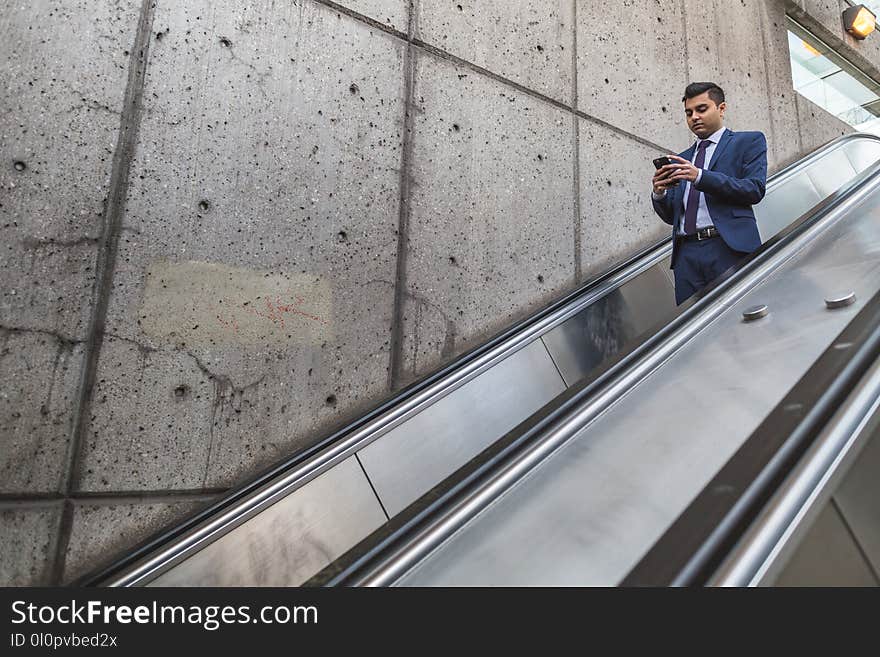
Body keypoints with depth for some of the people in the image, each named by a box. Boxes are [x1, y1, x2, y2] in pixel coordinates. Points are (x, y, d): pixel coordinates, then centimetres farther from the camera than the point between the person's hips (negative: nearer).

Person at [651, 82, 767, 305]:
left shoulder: (748, 142, 13)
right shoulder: (681, 160, 24)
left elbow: (755, 189, -3)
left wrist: (700, 176, -12)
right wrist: (659, 193, -2)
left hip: (730, 247, -3)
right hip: (686, 254, 4)